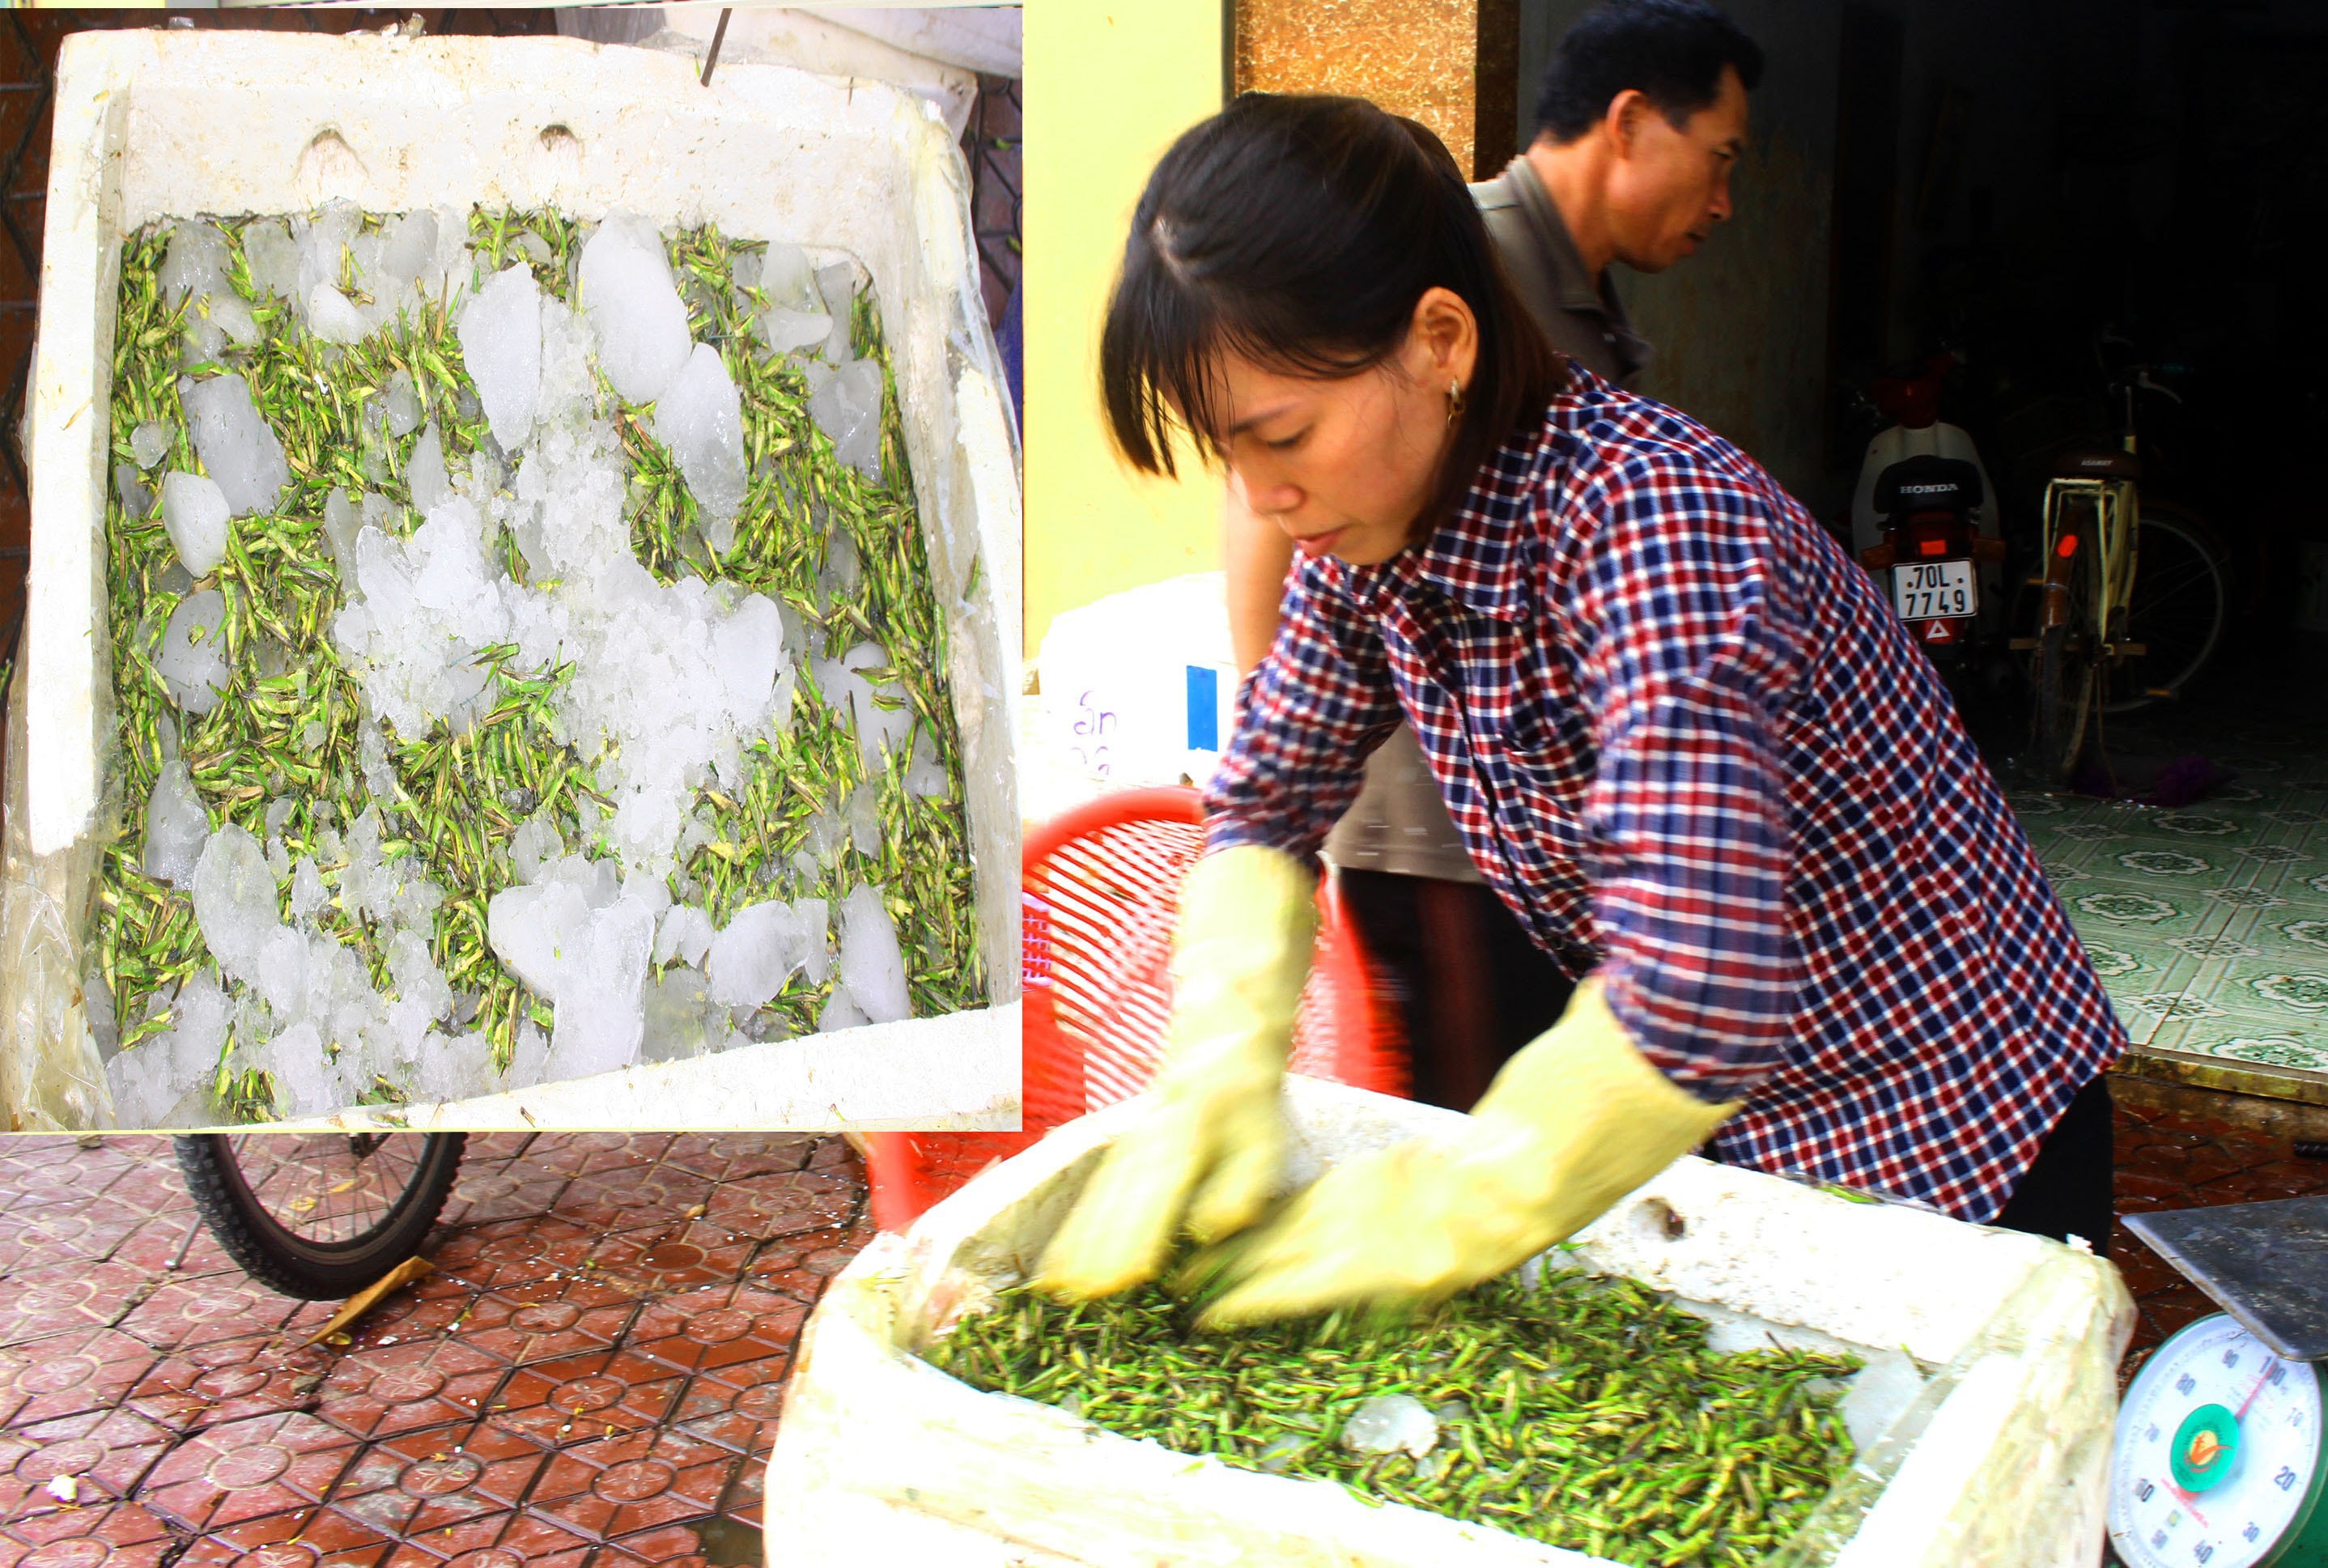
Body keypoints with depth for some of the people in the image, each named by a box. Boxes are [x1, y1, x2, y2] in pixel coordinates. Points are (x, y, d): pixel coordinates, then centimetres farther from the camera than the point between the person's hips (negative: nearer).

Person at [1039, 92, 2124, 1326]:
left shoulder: (1651, 521, -34)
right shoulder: (1370, 539, -9)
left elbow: (1695, 998, -41)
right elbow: (1266, 798, 3)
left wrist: (1428, 1222, -28)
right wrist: (1215, 1076, -13)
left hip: (1948, 1144, -6)